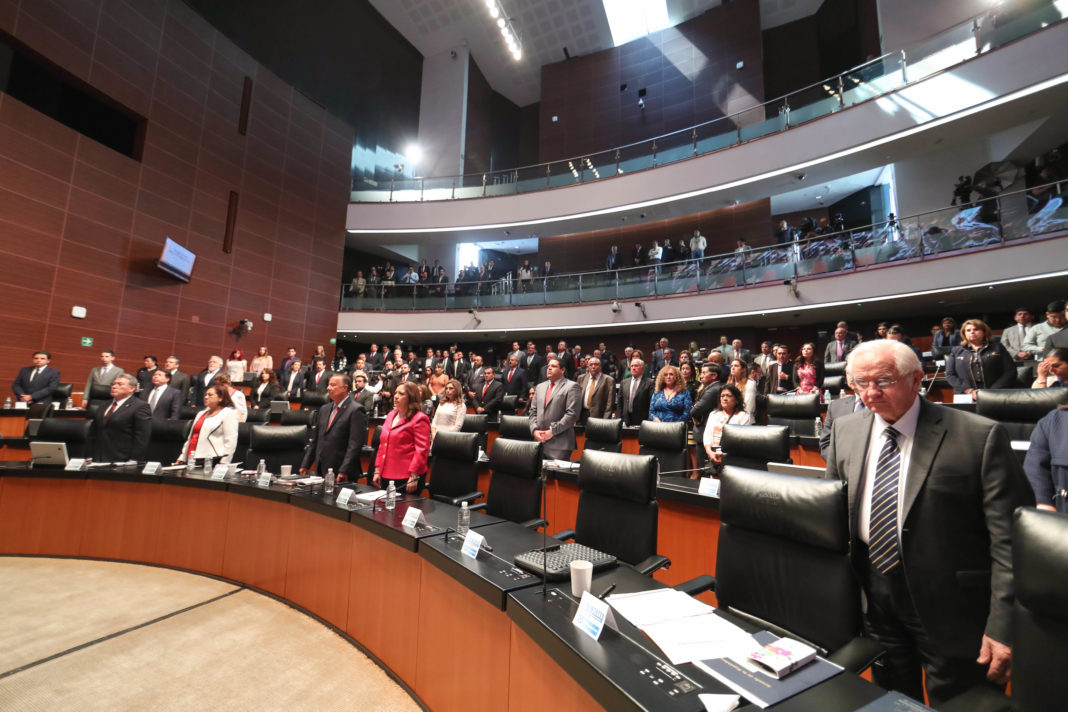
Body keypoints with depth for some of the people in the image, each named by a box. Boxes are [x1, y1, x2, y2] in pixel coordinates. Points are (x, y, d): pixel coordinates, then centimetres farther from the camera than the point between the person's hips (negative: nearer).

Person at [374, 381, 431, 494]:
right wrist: (377, 470, 16)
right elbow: (382, 444, 20)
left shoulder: (419, 419, -9)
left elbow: (422, 450, -15)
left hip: (406, 478, -7)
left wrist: (414, 477, -19)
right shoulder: (390, 415, 15)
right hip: (386, 476, 8)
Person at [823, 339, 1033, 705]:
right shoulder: (845, 431, -1)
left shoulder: (979, 437, -14)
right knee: (889, 701, 20)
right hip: (875, 598, 4)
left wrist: (1003, 626, -16)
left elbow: (1011, 539, -13)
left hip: (950, 606, -3)